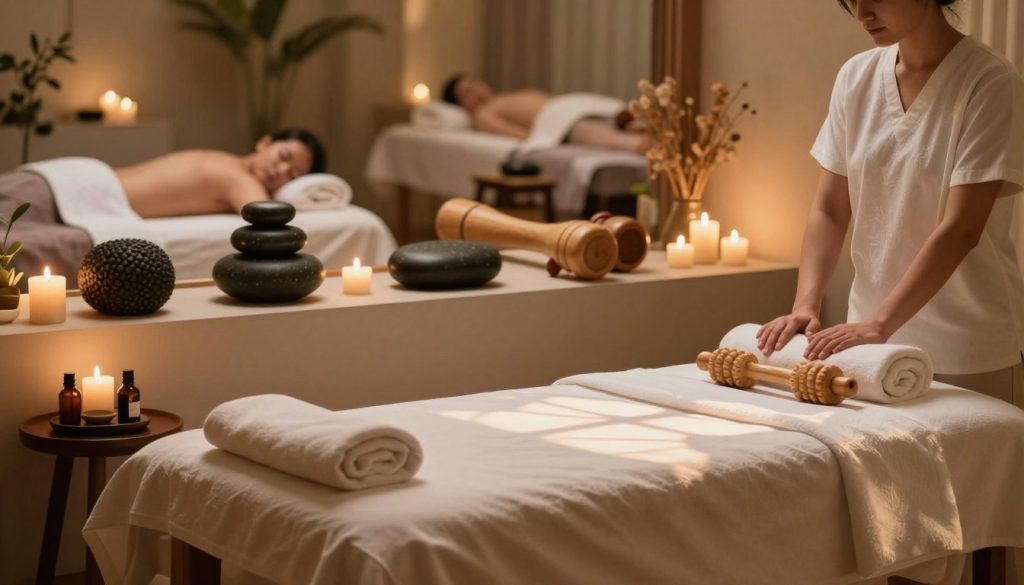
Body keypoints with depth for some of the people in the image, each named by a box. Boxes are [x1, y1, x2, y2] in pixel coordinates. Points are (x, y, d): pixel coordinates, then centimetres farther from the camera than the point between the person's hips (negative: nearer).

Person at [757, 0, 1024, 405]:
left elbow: (960, 229, -20)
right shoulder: (856, 78, 2)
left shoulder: (990, 84, -13)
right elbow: (829, 210, 4)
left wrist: (879, 324, -27)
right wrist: (805, 305, -11)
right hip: (872, 335, 4)